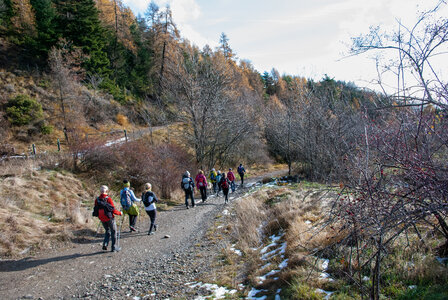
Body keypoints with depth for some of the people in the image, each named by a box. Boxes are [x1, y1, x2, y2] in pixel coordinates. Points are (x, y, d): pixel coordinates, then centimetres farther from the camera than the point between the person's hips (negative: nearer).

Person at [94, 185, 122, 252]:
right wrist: (120, 213, -1)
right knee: (113, 232, 11)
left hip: (102, 219, 5)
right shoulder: (108, 199, -18)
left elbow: (96, 210, 5)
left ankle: (105, 244, 8)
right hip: (110, 218, -5)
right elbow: (113, 210, -18)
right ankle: (113, 247, 14)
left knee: (107, 231, 24)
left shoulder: (97, 200, -3)